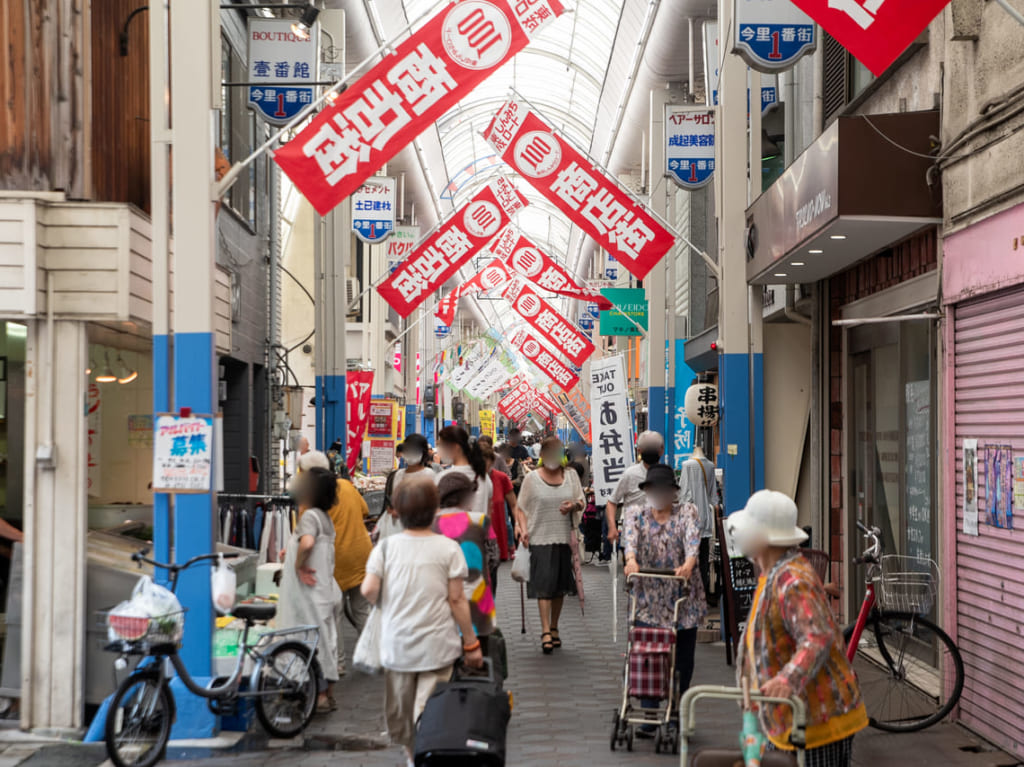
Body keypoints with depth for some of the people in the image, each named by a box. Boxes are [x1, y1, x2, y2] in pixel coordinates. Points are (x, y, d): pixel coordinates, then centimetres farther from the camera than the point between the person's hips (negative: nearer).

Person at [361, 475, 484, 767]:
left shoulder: (386, 547, -4)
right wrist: (471, 643, 2)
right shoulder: (448, 548, -9)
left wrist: (382, 603, 10)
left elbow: (368, 590, -13)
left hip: (397, 644, 3)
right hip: (437, 645, -3)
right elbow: (457, 600, -8)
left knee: (401, 708, 19)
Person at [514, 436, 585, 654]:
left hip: (564, 538, 3)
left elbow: (581, 502, 13)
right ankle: (546, 631, -12)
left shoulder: (571, 476, 9)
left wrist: (573, 506, -10)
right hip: (540, 538, -3)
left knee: (560, 585, 10)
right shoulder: (532, 478, 1)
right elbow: (522, 508, 2)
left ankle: (554, 628, 24)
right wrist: (523, 529, -12)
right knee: (544, 583, -12)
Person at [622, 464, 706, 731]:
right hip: (648, 599, 0)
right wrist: (631, 559, -37)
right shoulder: (636, 514, 7)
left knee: (683, 659, 4)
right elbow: (630, 536, -15)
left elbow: (693, 538, -15)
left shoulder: (687, 512, 5)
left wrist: (688, 564, -36)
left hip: (684, 599, 0)